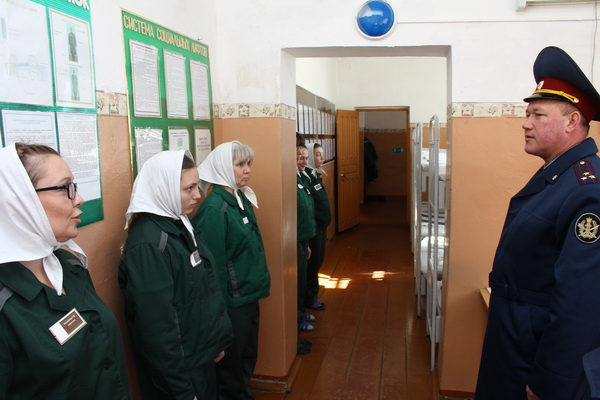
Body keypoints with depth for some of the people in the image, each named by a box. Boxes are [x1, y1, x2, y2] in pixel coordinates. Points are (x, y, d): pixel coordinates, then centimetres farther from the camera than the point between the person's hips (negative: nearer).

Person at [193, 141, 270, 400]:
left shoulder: (242, 198, 4)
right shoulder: (214, 208, -21)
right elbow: (214, 264, -22)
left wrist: (260, 281, 13)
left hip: (249, 298, 8)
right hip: (232, 303, -8)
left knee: (248, 359, 24)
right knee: (231, 365, 13)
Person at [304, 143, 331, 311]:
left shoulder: (316, 175, 9)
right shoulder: (306, 177, -19)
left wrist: (325, 225, 16)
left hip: (322, 225, 9)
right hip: (313, 227, -9)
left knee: (318, 261, 17)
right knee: (312, 263, 4)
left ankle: (313, 295, 30)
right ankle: (310, 298, 19)